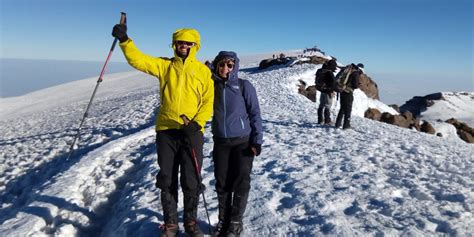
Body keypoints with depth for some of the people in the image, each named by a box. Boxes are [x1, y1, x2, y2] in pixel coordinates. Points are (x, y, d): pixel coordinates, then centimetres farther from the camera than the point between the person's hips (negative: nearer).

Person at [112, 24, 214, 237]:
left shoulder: (203, 71, 5)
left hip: (192, 131, -1)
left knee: (191, 181, 4)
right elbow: (138, 60, 0)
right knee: (167, 179, 9)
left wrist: (197, 123, -13)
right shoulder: (164, 65, 10)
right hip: (166, 130, 2)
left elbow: (208, 102, 0)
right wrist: (124, 40, -16)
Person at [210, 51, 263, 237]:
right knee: (222, 183, 10)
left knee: (241, 183, 3)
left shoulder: (244, 86, -7)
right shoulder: (212, 85, 3)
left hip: (243, 141, -3)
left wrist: (257, 140, -10)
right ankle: (223, 220, 26)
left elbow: (254, 114, -5)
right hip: (221, 142, 3)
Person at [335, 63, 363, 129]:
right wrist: (358, 85, 6)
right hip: (348, 92, -7)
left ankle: (338, 124, 20)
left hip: (342, 91, 7)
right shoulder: (356, 73, -11)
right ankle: (346, 125, 6)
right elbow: (355, 85, -14)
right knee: (348, 109, 3)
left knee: (342, 108, 17)